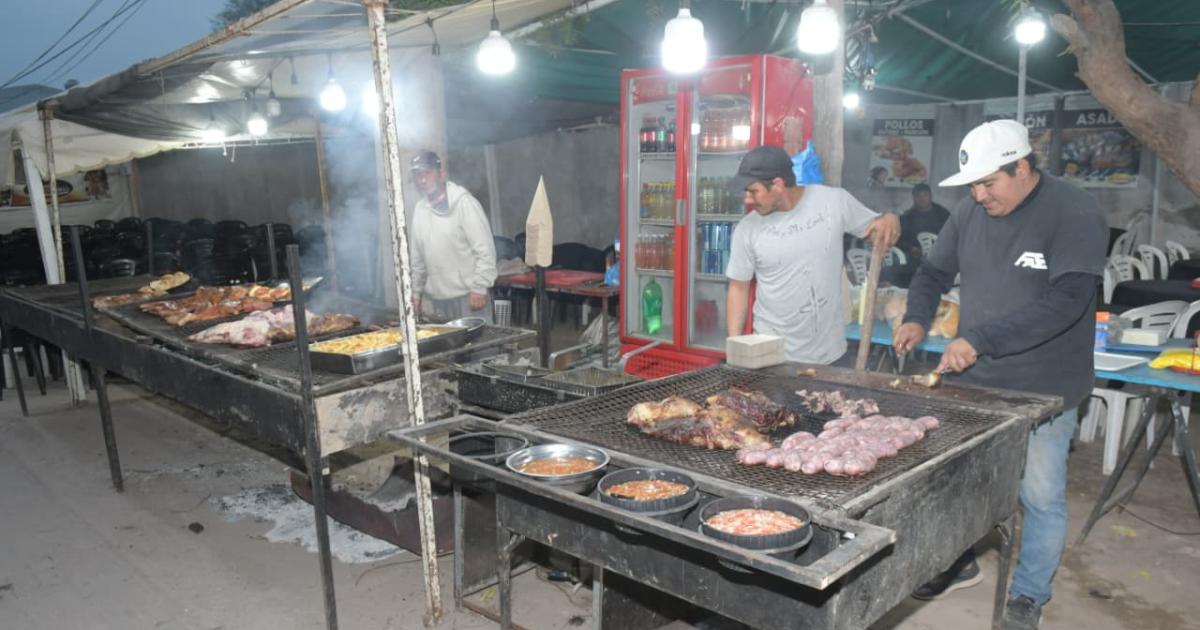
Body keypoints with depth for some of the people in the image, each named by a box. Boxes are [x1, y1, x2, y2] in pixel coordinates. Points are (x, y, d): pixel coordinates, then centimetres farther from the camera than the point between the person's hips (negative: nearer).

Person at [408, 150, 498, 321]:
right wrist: (416, 291, 15)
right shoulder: (420, 209, 11)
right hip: (436, 300, 6)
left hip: (468, 296, -5)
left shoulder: (464, 203, -8)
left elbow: (485, 250, -11)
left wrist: (479, 288, -15)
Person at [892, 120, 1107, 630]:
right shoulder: (970, 212, 2)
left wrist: (979, 340, -29)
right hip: (971, 379, 5)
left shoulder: (1075, 216, -15)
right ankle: (961, 563, 39)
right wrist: (916, 318, -6)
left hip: (1044, 390, -5)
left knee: (1041, 496, 7)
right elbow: (934, 271, 14)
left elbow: (1066, 301, -25)